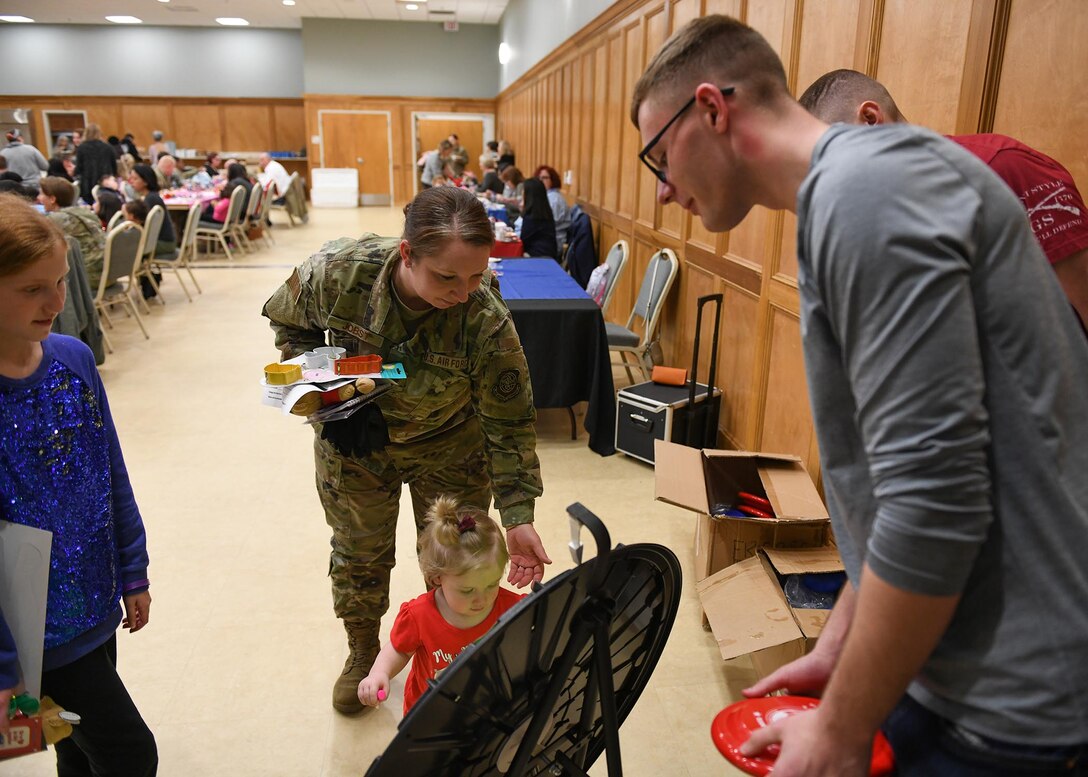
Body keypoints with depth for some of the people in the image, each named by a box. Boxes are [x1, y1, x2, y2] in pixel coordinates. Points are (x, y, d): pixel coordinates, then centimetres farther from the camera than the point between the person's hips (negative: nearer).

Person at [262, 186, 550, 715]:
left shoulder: (487, 322, -34)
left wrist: (518, 517, -28)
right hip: (353, 445, 2)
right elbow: (288, 323, -8)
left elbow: (510, 425, -23)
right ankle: (362, 652, 48)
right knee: (359, 553, 19)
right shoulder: (338, 272, -31)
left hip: (449, 450, -1)